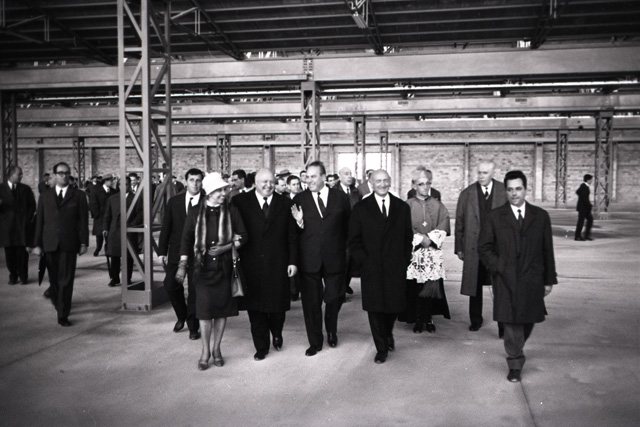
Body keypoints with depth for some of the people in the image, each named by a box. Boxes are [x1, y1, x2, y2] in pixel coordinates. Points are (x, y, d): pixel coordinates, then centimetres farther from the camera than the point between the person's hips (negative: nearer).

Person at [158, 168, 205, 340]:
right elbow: (166, 227, 7)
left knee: (195, 290, 1)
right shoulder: (174, 201, 5)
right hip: (176, 251, 3)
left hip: (198, 253, -3)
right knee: (170, 285, 4)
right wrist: (162, 251, 3)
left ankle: (193, 326, 18)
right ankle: (182, 316, 31)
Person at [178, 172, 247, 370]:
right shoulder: (196, 214, 2)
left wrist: (226, 247, -12)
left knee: (222, 309, 6)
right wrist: (182, 265, 0)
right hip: (204, 267, 0)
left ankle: (216, 348, 22)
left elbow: (243, 236, 2)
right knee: (204, 309, -3)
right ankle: (205, 351, 13)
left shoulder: (232, 211, 1)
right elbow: (186, 240, 6)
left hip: (225, 267, 1)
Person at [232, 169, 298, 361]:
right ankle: (261, 346, 22)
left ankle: (277, 334, 38)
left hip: (277, 265, 1)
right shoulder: (241, 201, 0)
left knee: (278, 303, 7)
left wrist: (293, 261, 1)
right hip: (251, 265, -1)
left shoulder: (285, 203, 6)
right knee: (255, 306, 6)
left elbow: (292, 235, 6)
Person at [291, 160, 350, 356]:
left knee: (335, 297, 10)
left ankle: (332, 330, 40)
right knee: (311, 302, 7)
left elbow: (348, 228, 8)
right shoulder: (299, 200, 1)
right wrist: (299, 222, -18)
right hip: (309, 259, 0)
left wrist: (346, 251, 3)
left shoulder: (340, 198, 2)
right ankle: (315, 341, 23)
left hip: (334, 258, 0)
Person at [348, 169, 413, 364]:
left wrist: (405, 260, 1)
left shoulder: (402, 207, 7)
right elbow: (354, 240, 2)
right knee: (375, 307, 4)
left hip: (396, 267, 2)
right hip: (372, 268, -1)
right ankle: (382, 348, 20)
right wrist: (363, 261, -6)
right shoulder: (361, 209, 1)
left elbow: (408, 237, 10)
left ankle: (387, 333, 40)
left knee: (395, 305, 7)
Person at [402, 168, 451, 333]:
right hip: (414, 251, -1)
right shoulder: (408, 205, 2)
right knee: (415, 287, -1)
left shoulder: (437, 205, 8)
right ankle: (418, 320, 10)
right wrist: (420, 239, -12)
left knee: (432, 286, -2)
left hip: (434, 250, 2)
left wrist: (430, 238, -10)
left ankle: (429, 318, 11)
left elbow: (443, 226, 1)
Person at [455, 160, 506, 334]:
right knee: (474, 286, 13)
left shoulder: (504, 192, 0)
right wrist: (459, 247, 4)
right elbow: (459, 222, 5)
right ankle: (476, 320, 29)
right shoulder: (467, 194, 2)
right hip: (474, 247, 1)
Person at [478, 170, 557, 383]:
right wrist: (497, 268, -7)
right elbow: (484, 247, 5)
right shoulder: (495, 217, 1)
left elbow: (547, 250, 7)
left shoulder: (541, 216, 5)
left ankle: (516, 351, 38)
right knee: (511, 322, -4)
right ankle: (515, 365, 9)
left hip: (532, 280, 2)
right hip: (506, 280, -2)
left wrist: (549, 279, 5)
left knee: (528, 320, 11)